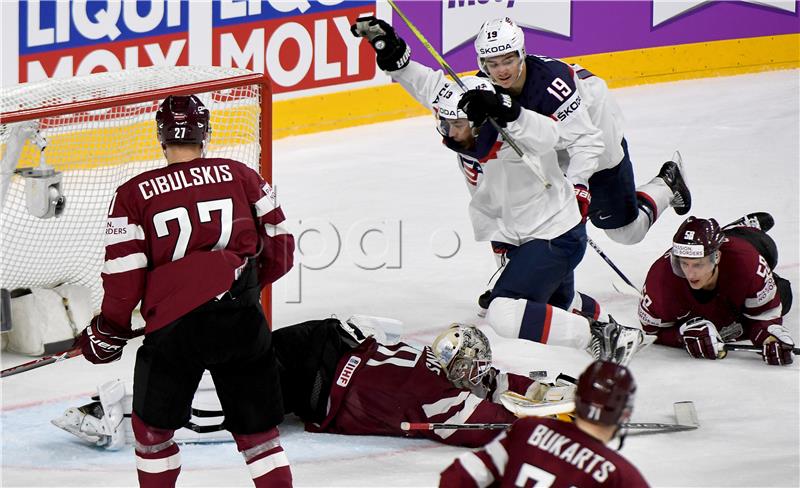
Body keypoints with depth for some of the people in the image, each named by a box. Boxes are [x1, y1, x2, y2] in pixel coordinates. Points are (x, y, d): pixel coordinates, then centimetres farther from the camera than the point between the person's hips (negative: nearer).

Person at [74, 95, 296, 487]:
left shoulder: (133, 194, 2)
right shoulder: (241, 177, 8)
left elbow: (124, 275, 0)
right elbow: (279, 251, 12)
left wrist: (108, 331, 15)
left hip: (173, 329, -2)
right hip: (242, 322, 2)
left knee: (153, 427, 18)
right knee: (257, 430, 12)